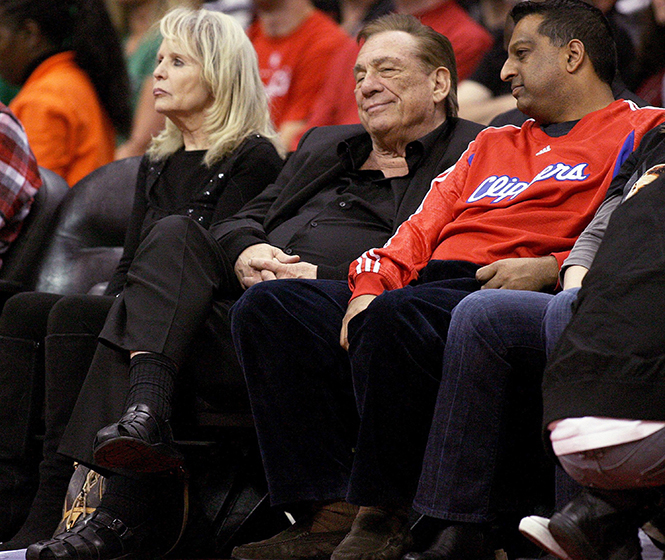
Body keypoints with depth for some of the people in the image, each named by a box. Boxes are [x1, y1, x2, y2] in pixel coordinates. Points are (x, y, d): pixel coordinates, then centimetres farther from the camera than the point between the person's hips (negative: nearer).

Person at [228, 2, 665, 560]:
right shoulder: (492, 145, 33)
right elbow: (421, 231, 24)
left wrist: (550, 269, -19)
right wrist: (369, 287, 3)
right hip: (425, 283, 8)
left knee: (395, 318, -38)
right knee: (266, 306, -12)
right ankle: (326, 513, -20)